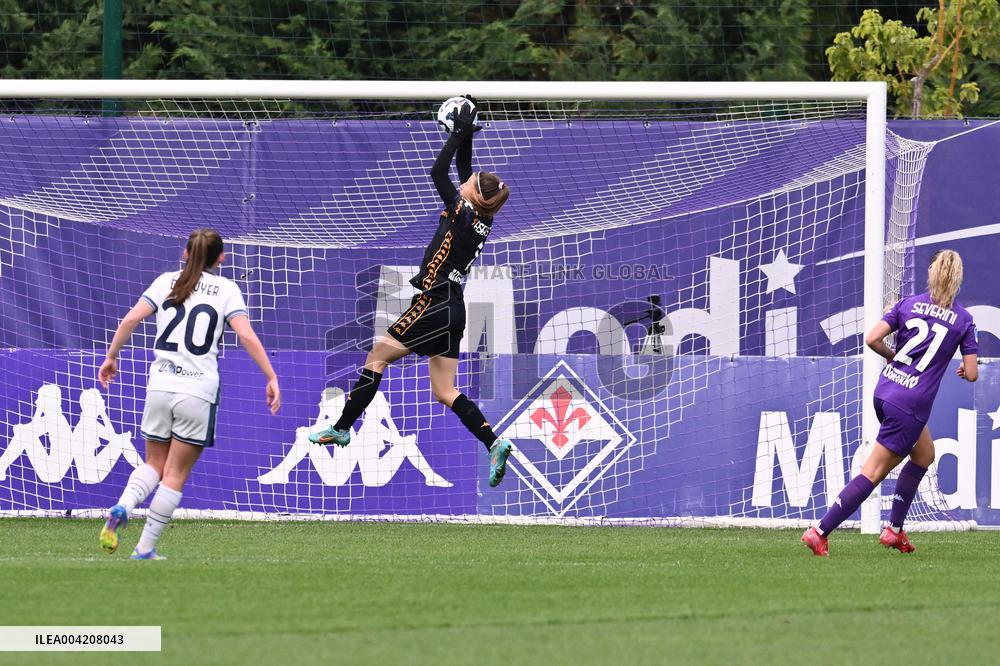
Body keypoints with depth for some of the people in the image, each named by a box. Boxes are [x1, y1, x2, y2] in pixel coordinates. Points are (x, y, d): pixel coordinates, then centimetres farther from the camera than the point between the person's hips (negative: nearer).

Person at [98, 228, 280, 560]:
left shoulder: (166, 282, 9)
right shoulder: (226, 289, 3)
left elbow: (130, 320, 0)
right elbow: (247, 336, -8)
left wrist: (111, 357, 12)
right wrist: (271, 378, -5)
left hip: (160, 386, 2)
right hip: (199, 392, -2)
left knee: (154, 465, 18)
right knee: (175, 476, 6)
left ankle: (122, 508, -11)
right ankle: (144, 550, 3)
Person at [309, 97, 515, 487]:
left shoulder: (463, 215, -14)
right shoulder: (480, 221, 8)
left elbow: (438, 172, -14)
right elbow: (463, 170, 19)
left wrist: (460, 133, -8)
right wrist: (466, 137, 15)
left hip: (435, 307, -9)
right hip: (451, 310, 9)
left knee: (377, 357, 2)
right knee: (445, 392, 7)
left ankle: (342, 428, 5)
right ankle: (494, 444, -7)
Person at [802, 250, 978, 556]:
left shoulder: (908, 304, 5)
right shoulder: (963, 319, -3)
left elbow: (873, 339, -3)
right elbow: (971, 374, -2)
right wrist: (966, 368, 21)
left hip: (885, 391, 6)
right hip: (912, 404, -6)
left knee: (924, 454, 25)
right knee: (873, 473, -1)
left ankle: (894, 530, 24)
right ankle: (819, 532, -8)